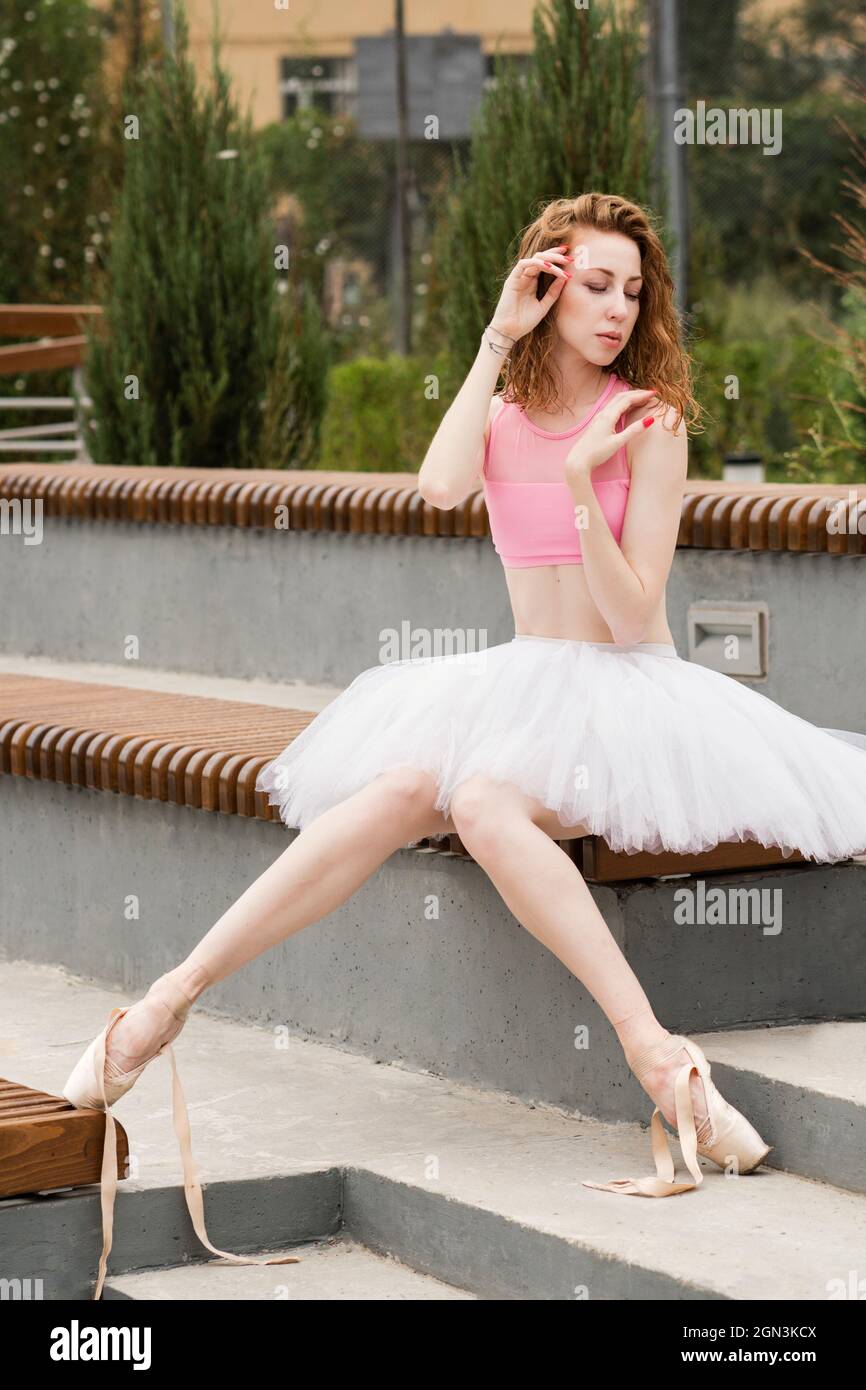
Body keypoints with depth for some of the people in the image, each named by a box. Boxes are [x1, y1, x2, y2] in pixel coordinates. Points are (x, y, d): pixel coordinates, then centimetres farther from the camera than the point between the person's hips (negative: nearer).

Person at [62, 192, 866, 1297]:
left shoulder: (648, 422, -5)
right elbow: (442, 486, -16)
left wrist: (582, 484, -23)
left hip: (629, 690, -4)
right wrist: (498, 341, -12)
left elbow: (635, 618, -11)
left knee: (485, 799, -36)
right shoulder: (504, 407, 9)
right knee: (406, 786, -28)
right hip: (519, 690, 4)